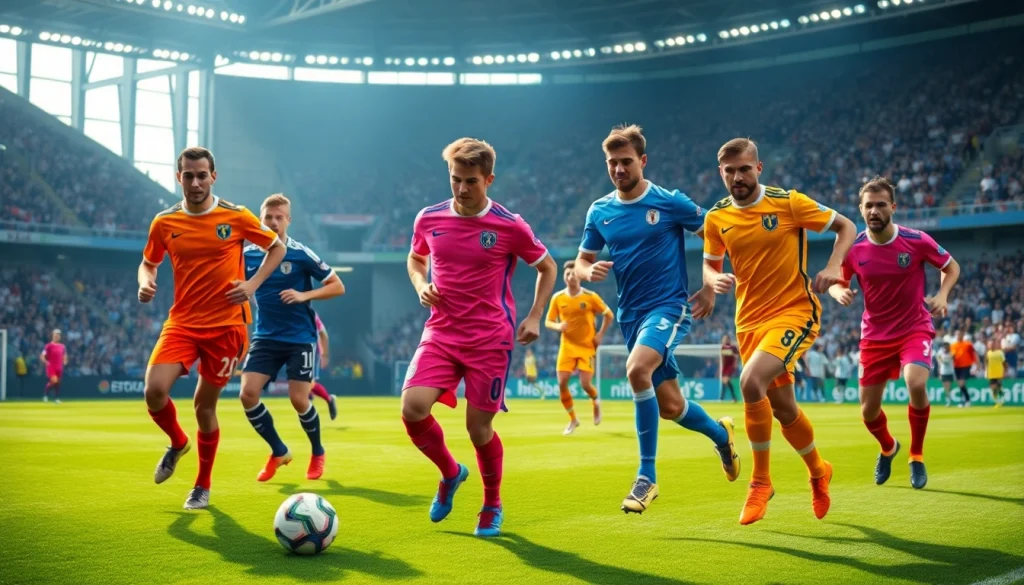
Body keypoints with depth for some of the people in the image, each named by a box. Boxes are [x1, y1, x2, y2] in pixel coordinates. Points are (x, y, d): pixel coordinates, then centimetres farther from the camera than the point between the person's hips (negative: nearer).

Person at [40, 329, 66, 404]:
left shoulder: (62, 346, 9)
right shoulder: (49, 346, -6)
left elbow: (64, 356, 23)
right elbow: (42, 356, -7)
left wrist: (65, 361, 3)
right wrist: (46, 362, -23)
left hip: (59, 367, 6)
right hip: (51, 367, -6)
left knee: (58, 382, 7)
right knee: (53, 380, -22)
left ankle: (56, 398, 15)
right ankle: (45, 394, 0)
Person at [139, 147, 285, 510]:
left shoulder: (236, 217, -4)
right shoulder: (165, 222, 2)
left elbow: (277, 248, 7)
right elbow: (148, 262, 17)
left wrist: (253, 283, -7)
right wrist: (146, 282, -6)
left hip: (226, 325, -2)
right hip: (182, 322, 2)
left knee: (205, 405, 3)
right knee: (155, 390, -19)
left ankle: (203, 486, 24)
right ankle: (177, 443, 16)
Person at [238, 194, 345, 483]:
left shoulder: (302, 254, -10)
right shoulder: (248, 254, 1)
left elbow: (338, 287, -6)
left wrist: (304, 295, -20)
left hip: (300, 337, -4)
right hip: (265, 337, 4)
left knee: (299, 400, -7)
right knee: (248, 394, -10)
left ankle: (318, 453, 22)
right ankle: (279, 451, 11)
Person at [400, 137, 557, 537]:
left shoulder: (510, 227, -7)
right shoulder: (428, 219, 3)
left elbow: (547, 268, 8)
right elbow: (416, 259, 23)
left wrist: (534, 317, -3)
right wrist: (421, 286, 2)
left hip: (491, 339, -3)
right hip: (440, 334, 3)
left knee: (479, 426, -1)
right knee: (413, 409, -17)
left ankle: (492, 506, 27)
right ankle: (450, 473, 15)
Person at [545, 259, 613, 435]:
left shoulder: (591, 297, -9)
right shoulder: (557, 298, -3)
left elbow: (609, 315, 4)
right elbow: (548, 322, 5)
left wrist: (600, 335, -5)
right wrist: (558, 326, -18)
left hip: (587, 347, -2)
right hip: (567, 346, 2)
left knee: (585, 384, -11)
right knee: (562, 383, -10)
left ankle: (596, 402, 26)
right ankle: (573, 420, 9)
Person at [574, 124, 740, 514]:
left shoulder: (670, 202, -6)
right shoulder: (599, 212, 6)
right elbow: (582, 262, 12)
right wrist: (589, 272, -11)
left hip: (668, 306, -5)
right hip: (630, 314, 5)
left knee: (637, 370, -32)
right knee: (670, 407, 8)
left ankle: (647, 476, -21)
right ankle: (720, 433, 42)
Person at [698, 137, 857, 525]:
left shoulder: (788, 202, -9)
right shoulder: (717, 217, 2)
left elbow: (846, 227, 0)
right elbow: (711, 262, 17)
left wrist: (833, 267, -17)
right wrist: (713, 282, -7)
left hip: (794, 312, -5)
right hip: (749, 321, 5)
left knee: (751, 382, -27)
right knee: (782, 406, 11)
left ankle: (760, 481, -8)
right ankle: (818, 472, 41)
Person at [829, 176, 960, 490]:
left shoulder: (917, 241, -13)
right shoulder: (854, 248, -8)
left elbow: (951, 267, 3)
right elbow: (836, 281, 7)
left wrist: (942, 295, -16)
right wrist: (839, 291, -17)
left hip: (915, 329, -2)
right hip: (875, 335, 3)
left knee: (916, 384, -31)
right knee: (868, 411, 5)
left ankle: (917, 457, -6)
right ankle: (888, 448, 42)